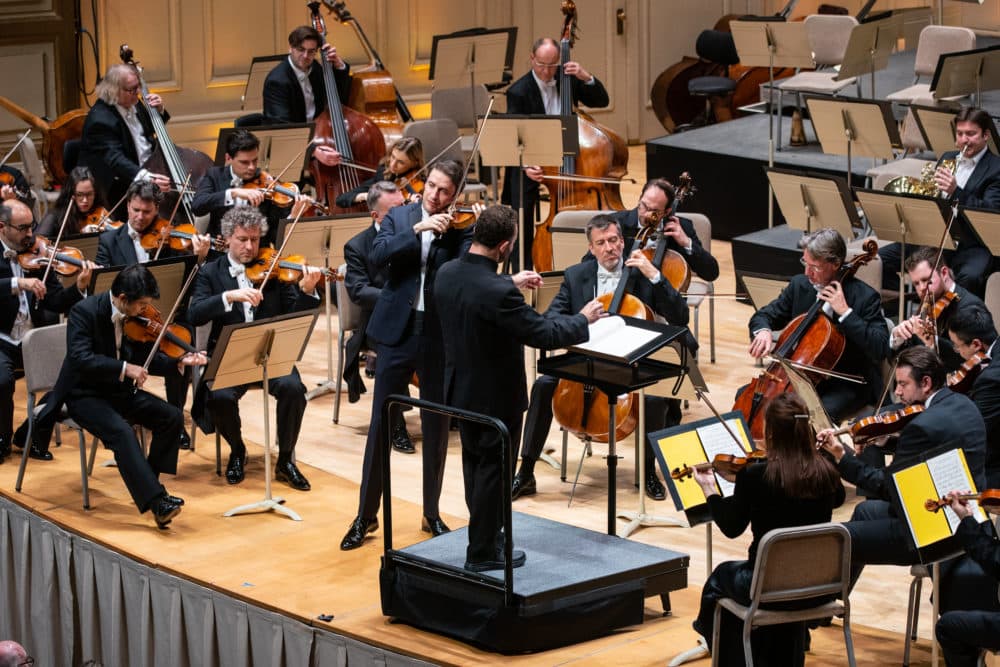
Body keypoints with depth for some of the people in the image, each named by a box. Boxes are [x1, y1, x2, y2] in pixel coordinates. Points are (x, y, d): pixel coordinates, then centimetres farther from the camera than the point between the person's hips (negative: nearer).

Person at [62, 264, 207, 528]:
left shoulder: (136, 316, -1)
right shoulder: (85, 311, -20)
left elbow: (145, 358, 6)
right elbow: (79, 358, -31)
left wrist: (179, 362, -12)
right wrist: (124, 368, -37)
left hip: (119, 390, 7)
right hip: (84, 394, -7)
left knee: (172, 417, -11)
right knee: (122, 430, -32)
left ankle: (147, 486, 1)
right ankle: (156, 501, -34)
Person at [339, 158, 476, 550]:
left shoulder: (460, 228, 0)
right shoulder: (399, 217, 4)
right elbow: (377, 256, -13)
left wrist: (453, 231, -26)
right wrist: (418, 229, -22)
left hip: (440, 337, 0)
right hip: (397, 331, 0)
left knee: (437, 427, 8)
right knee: (380, 424, 4)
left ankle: (432, 514, 22)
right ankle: (366, 515, 13)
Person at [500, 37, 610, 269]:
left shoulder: (567, 78, 3)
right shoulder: (519, 91, -11)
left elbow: (602, 101, 6)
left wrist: (586, 77, -13)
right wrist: (526, 165, -36)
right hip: (531, 161, -4)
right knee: (522, 214, -19)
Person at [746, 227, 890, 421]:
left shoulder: (865, 297, -15)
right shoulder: (799, 285, 2)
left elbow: (881, 349, -24)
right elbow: (764, 316, 12)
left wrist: (845, 312, -28)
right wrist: (763, 331, -14)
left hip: (848, 384, -6)